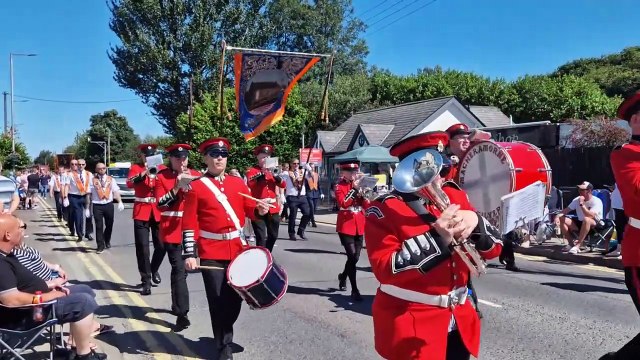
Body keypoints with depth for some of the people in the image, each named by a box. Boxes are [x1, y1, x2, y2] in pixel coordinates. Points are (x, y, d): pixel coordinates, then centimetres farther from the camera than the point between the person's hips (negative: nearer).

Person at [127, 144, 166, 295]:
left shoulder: (162, 169, 9)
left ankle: (154, 270, 32)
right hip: (142, 212, -2)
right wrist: (144, 173, -28)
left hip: (158, 212, 2)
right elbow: (129, 183, -15)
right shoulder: (136, 168, 3)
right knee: (142, 247, -4)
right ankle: (146, 281, 4)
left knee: (161, 246, 4)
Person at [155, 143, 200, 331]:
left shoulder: (195, 174, 5)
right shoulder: (162, 176, -3)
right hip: (172, 230, -3)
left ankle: (177, 305, 34)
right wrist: (177, 187, -22)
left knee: (179, 268, 17)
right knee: (179, 270, -10)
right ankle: (182, 314, -8)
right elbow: (161, 203, -11)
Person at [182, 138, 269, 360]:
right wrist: (189, 254, -11)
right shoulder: (195, 187, -3)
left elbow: (250, 210, 11)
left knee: (236, 297, 11)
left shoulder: (238, 182, 9)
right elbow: (189, 224, -5)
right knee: (218, 300, 1)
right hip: (211, 253, -4)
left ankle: (222, 334, 36)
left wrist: (260, 210, -12)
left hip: (238, 250, 4)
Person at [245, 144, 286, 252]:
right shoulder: (251, 170, 0)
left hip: (273, 208, 5)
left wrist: (276, 175, -12)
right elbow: (250, 184, -18)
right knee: (261, 237, -7)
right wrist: (261, 174, -24)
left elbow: (283, 185, 5)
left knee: (273, 235, 14)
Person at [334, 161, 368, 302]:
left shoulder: (358, 184, 11)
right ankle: (354, 290, -4)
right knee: (352, 256, -12)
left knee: (355, 257, 11)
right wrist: (354, 188, -23)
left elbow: (367, 205, 3)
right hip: (345, 226, -6)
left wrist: (361, 192, -13)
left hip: (359, 226, 6)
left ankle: (343, 276, 40)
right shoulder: (339, 186, -4)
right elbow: (343, 203, -21)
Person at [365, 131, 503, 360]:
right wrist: (437, 237, -28)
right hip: (412, 327, -5)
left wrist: (475, 222, -16)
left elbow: (493, 248, 5)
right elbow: (385, 270, -22)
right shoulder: (382, 210, -12)